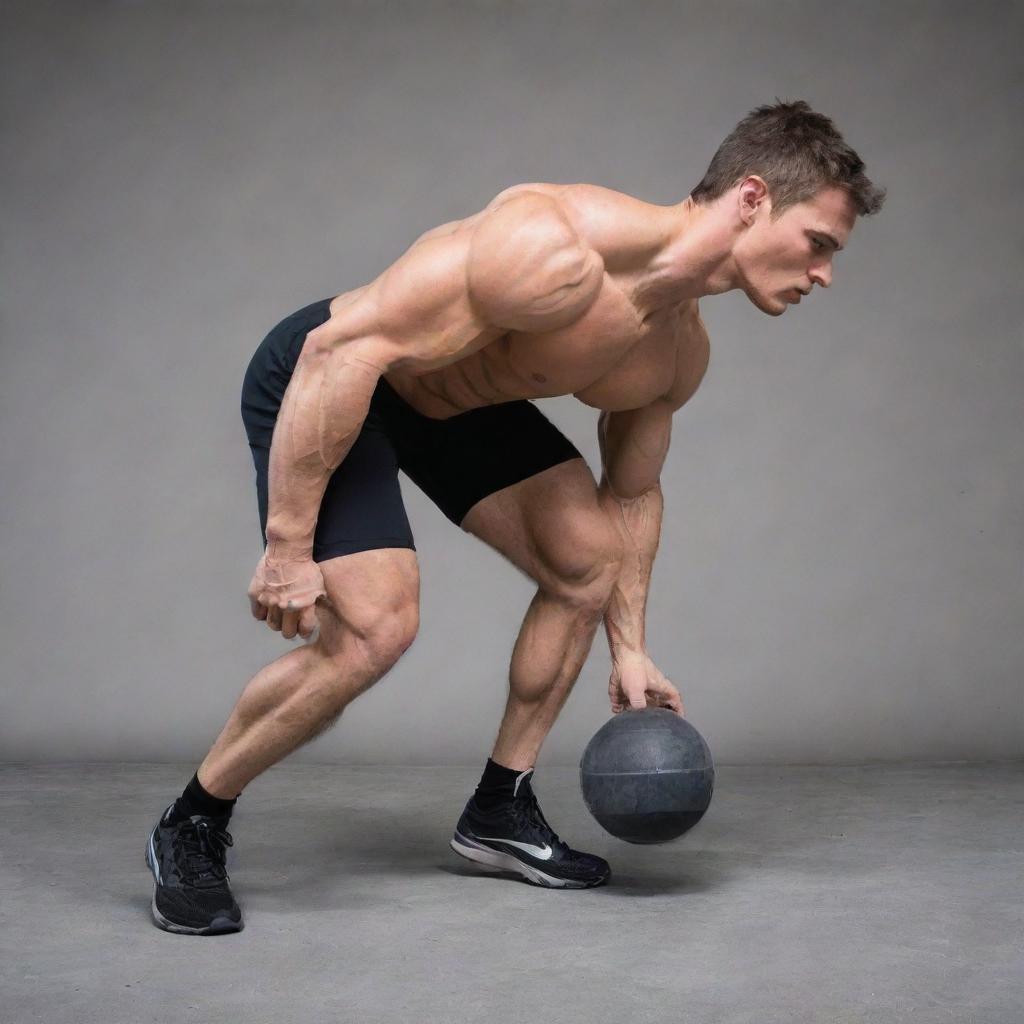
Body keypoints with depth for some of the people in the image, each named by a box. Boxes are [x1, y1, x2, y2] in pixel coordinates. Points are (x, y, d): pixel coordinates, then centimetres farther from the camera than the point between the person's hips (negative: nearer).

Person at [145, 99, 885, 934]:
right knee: (374, 628, -22)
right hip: (317, 382, -9)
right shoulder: (558, 250, -36)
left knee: (591, 563, 6)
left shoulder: (681, 353, -6)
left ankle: (500, 810, 20)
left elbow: (631, 493, 12)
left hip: (452, 397, 9)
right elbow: (343, 348, -35)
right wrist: (288, 545, -33)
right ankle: (191, 827, 0)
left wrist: (629, 648, 11)